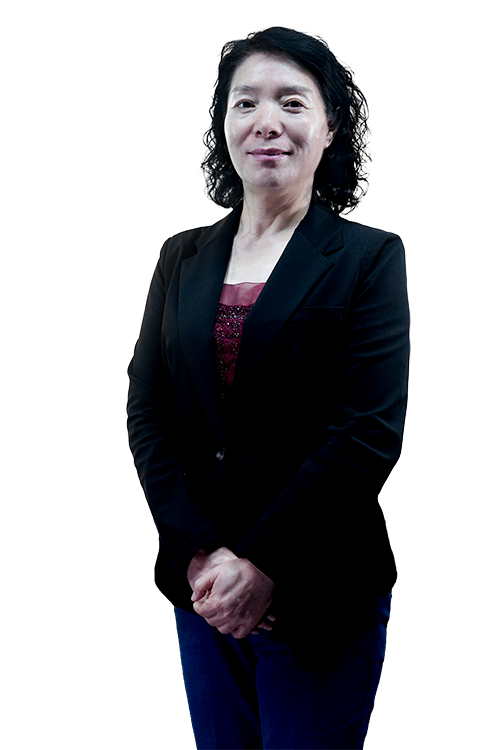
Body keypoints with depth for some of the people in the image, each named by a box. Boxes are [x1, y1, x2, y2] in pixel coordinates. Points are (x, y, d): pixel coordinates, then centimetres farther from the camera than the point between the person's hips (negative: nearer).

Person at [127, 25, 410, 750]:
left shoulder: (369, 257, -4)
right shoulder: (184, 258, 8)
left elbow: (370, 433, -12)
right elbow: (146, 412, 2)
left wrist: (262, 562, -16)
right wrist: (199, 553, -10)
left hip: (318, 596, -4)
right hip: (202, 586, 4)